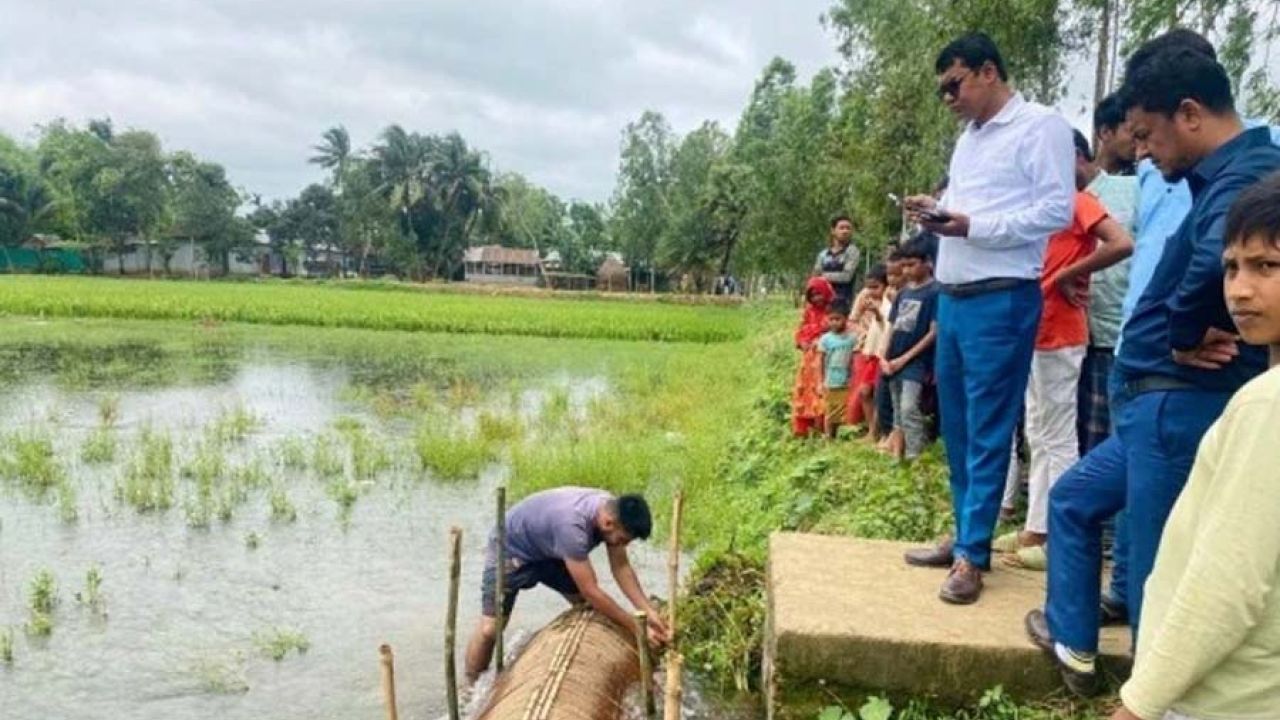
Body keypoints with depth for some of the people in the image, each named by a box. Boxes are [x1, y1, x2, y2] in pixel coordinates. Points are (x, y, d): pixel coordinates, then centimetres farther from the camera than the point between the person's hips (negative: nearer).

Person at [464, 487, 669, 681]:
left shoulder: (614, 511, -20)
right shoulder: (572, 526, -43)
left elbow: (621, 568, -11)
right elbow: (591, 593, -37)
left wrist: (649, 611, -21)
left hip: (549, 551, 7)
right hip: (511, 549, -7)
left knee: (594, 610, 3)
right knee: (490, 629, -14)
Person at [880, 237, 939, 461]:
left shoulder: (935, 292, -9)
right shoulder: (903, 293, 12)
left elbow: (934, 332, -12)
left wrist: (905, 358, -13)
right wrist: (883, 357, 0)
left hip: (916, 360, -7)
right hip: (894, 362, 7)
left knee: (909, 409, -17)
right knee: (898, 412, 13)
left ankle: (914, 458, -14)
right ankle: (896, 456, 21)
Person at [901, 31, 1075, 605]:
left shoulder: (1041, 126, -5)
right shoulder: (968, 139, 20)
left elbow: (1057, 210, -13)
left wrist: (970, 226, -19)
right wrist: (935, 212, 3)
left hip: (1001, 300, -8)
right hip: (952, 296, 8)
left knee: (987, 431, -3)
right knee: (956, 426, 12)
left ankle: (971, 555, 3)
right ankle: (964, 534, 23)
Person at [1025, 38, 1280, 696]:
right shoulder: (1226, 174, 13)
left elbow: (1219, 261, -39)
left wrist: (1186, 334, -22)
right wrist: (1186, 333, 1)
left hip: (1183, 402, -10)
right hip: (1165, 402, 10)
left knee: (1158, 570, 3)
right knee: (1074, 500, 23)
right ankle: (1073, 642, 35)